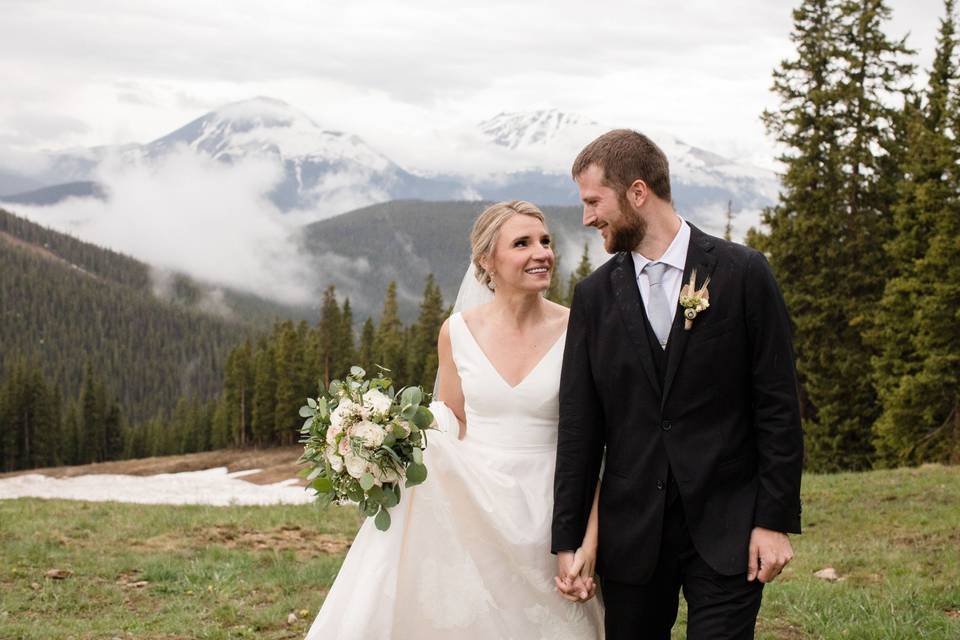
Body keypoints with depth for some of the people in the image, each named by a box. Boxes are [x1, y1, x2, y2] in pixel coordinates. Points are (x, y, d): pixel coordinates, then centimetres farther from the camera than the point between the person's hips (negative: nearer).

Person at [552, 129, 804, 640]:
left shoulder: (742, 273, -3)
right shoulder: (595, 295, 5)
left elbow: (778, 406, -3)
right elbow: (578, 425, 5)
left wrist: (776, 521, -6)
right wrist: (566, 539, 3)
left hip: (725, 531, -3)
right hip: (630, 533, 3)